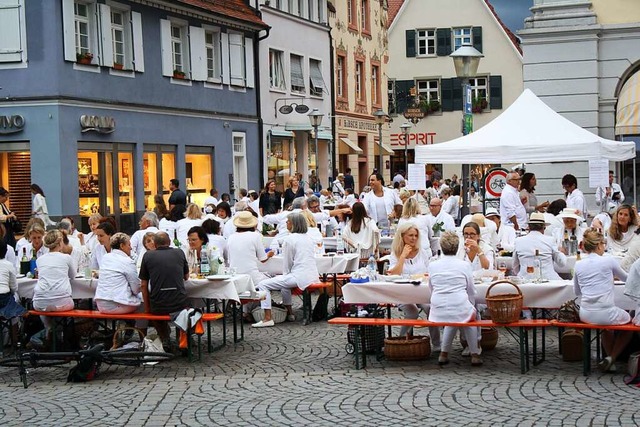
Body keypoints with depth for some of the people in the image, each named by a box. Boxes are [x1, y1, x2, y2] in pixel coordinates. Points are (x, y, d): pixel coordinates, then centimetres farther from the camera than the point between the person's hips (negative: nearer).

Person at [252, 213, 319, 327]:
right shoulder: (307, 238, 17)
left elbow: (288, 262, -3)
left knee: (263, 285, -7)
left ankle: (267, 318, -14)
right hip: (313, 276, 9)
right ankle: (289, 313, 38)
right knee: (284, 281, 37)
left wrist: (286, 274, 15)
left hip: (299, 277, -9)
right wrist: (286, 275, 32)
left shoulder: (290, 239, -8)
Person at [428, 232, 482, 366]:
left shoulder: (432, 266, 3)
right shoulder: (464, 265, -4)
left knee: (453, 320, 35)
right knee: (470, 315, 31)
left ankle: (444, 353, 30)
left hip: (438, 313, 3)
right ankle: (475, 354, 29)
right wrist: (472, 307, 23)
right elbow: (471, 291, 5)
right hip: (460, 308, -2)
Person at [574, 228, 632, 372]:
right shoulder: (608, 261, -7)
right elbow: (625, 278, 14)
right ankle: (612, 358, 16)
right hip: (606, 313, -5)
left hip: (586, 315, 5)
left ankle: (609, 357, 37)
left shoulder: (578, 265, 4)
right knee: (629, 322, 26)